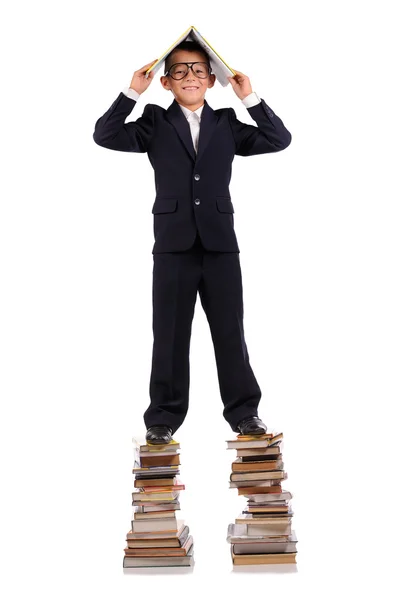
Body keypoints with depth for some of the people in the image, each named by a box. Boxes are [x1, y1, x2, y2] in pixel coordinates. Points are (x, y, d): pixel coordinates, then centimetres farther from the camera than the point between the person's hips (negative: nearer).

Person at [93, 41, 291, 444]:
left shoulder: (227, 124, 11)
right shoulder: (155, 123, 7)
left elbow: (279, 140, 4)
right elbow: (105, 136, -5)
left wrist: (250, 98, -2)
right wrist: (133, 92, -9)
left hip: (220, 243, 1)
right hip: (173, 244, -1)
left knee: (230, 331, 7)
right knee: (170, 334, 5)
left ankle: (243, 411, 19)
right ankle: (164, 417, 15)